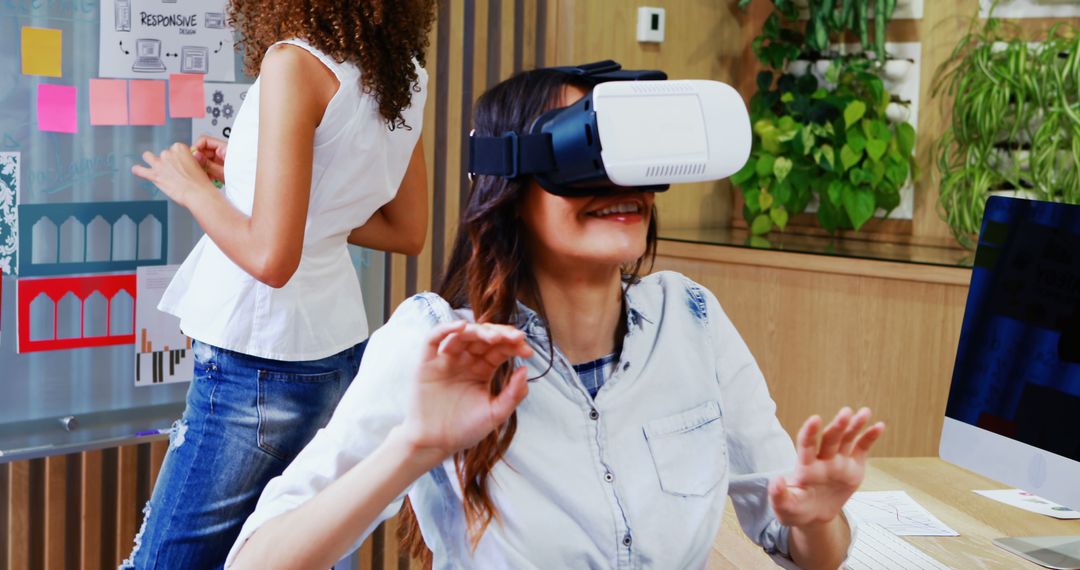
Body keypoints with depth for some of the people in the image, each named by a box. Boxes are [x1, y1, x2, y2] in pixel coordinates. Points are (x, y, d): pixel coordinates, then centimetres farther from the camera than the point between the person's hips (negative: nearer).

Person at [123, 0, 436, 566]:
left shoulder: (296, 64, -19)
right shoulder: (405, 75, 4)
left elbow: (270, 256, -23)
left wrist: (192, 186, -5)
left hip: (259, 362, -8)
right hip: (338, 350, 8)